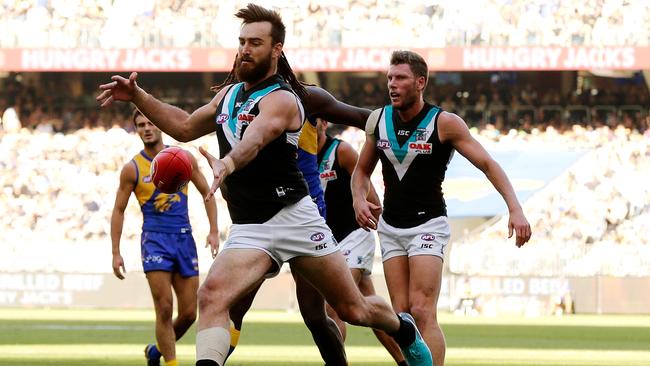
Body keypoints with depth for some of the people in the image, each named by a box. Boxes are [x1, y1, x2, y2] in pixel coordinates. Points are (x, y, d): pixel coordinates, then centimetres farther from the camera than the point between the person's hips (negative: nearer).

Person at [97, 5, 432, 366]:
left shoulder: (281, 99, -13)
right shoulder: (230, 94, 12)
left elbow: (254, 140, -34)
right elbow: (186, 127, 24)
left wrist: (228, 163, -56)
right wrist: (137, 95, 13)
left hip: (294, 216, -5)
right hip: (249, 228, 5)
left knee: (354, 309, 9)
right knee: (211, 296, -24)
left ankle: (405, 329, 41)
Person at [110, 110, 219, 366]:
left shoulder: (184, 159, 4)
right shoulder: (132, 169, -1)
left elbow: (207, 193, 13)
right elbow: (118, 211, 3)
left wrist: (214, 232, 3)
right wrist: (116, 253, -2)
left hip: (184, 238, 3)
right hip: (155, 239, -3)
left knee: (189, 313, 3)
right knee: (165, 309, -14)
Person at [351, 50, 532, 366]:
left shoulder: (445, 123, -9)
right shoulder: (377, 120, 5)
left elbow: (487, 164, -10)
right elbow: (362, 170, 19)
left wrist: (515, 209, -21)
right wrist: (359, 200, -2)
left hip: (428, 224, -5)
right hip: (390, 227, 5)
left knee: (422, 312, -17)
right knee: (402, 314, -1)